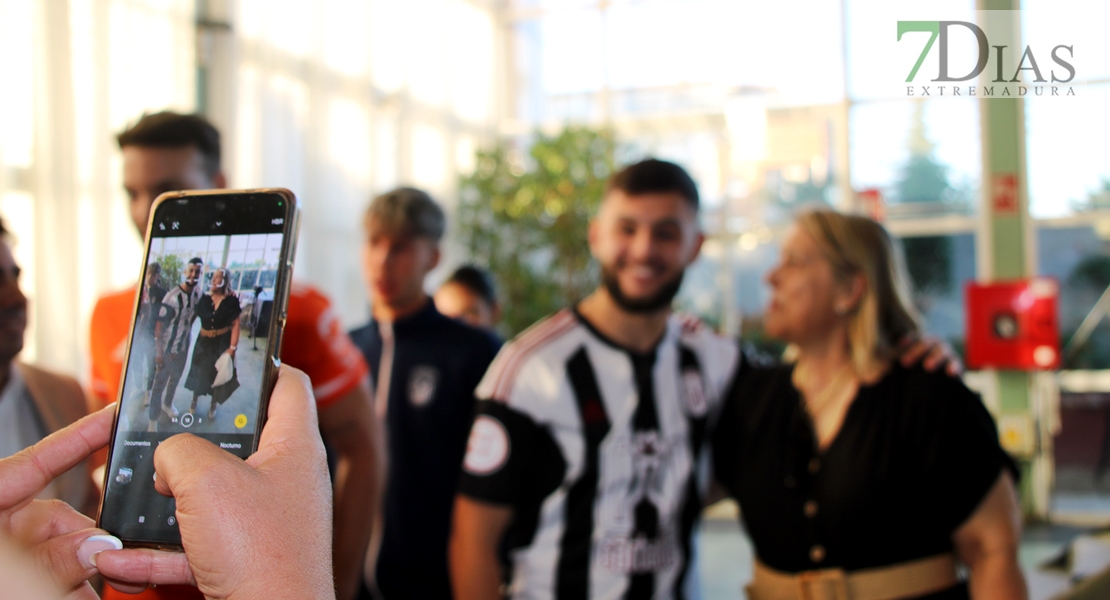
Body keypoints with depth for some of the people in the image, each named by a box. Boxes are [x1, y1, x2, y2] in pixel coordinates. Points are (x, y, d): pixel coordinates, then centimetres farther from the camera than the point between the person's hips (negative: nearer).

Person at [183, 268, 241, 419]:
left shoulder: (231, 301, -12)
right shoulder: (205, 298, -5)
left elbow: (235, 325, -13)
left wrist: (232, 347, -17)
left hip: (222, 343, -2)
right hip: (204, 341, 2)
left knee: (218, 374, 10)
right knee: (198, 372, 14)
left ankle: (213, 406, 32)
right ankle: (194, 402, 36)